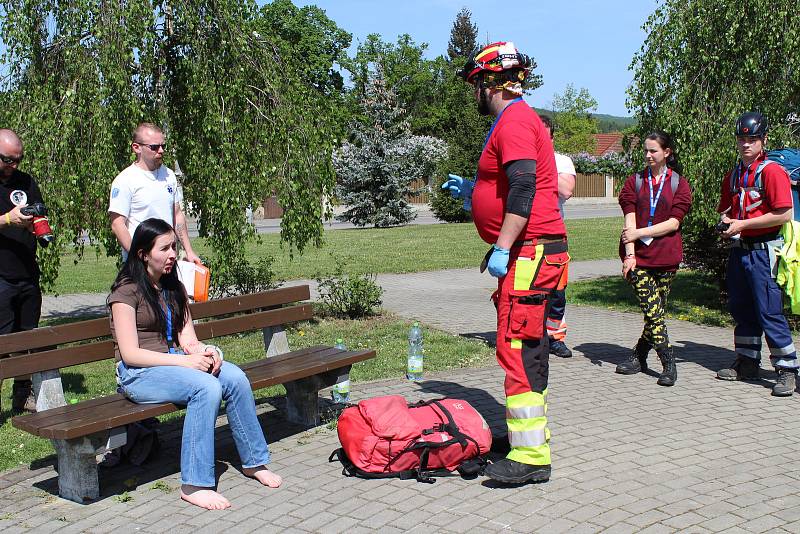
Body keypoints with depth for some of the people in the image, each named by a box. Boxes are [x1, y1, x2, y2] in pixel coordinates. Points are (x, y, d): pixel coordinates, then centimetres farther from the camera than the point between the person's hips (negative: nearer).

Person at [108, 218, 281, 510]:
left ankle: (254, 461, -8)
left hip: (176, 362, 6)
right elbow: (130, 354, -14)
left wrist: (204, 351, -15)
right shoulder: (127, 291, -7)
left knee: (235, 377, -21)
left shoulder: (174, 287, 15)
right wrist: (185, 361, -22)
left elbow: (188, 339, 10)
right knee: (207, 387, -33)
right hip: (139, 374, -6)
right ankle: (194, 485, -28)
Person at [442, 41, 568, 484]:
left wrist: (502, 248, -23)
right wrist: (471, 191, 23)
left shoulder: (514, 121, -12)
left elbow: (523, 190, -23)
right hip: (532, 251, 11)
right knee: (528, 346, 17)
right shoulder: (519, 119, 22)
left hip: (527, 252, -11)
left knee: (517, 347, -11)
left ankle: (531, 457, -7)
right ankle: (531, 430, 29)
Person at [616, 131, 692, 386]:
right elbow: (630, 220, -1)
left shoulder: (679, 183, 6)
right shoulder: (635, 181, 10)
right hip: (637, 254, 0)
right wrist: (629, 253, -12)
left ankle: (638, 356, 18)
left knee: (656, 311, 3)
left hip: (666, 256, 0)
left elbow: (673, 223, -4)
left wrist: (639, 233, -11)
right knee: (653, 310, -9)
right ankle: (669, 364, -2)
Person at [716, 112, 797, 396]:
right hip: (738, 249, 8)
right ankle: (746, 363, 26)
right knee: (741, 309, 14)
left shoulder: (772, 171, -11)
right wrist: (726, 222, 1)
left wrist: (742, 224, -16)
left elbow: (784, 214, -18)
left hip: (763, 250, -8)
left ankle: (787, 370, 2)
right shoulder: (733, 175, 13)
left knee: (769, 312, -8)